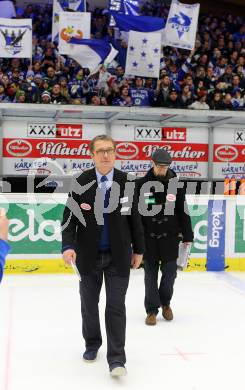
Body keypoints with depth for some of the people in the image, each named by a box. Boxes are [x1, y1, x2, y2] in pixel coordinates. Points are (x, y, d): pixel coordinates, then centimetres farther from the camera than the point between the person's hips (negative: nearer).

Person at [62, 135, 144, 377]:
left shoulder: (127, 182, -4)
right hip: (89, 255, 1)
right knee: (89, 304, 16)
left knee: (116, 306, -2)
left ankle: (116, 358, 6)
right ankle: (92, 343, 38)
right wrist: (68, 245, -20)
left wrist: (138, 249, 5)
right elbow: (69, 216, -6)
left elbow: (134, 218, 2)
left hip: (118, 255, -1)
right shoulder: (80, 183, -6)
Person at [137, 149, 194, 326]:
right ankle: (152, 310, 19)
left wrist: (187, 236, 2)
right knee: (151, 274, 6)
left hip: (170, 237, 1)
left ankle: (165, 302, 32)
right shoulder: (142, 184, -4)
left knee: (170, 272, 7)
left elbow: (183, 212, 3)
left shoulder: (176, 184, -1)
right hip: (149, 237, -1)